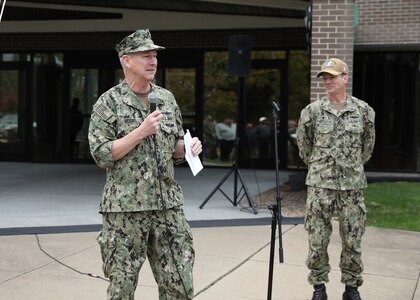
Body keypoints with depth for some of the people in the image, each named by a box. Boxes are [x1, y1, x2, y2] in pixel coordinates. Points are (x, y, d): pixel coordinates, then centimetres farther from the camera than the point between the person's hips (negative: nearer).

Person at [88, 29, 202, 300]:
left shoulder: (167, 99, 11)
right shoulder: (109, 102, -3)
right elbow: (101, 155, -10)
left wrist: (189, 148, -4)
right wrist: (141, 131, -17)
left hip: (168, 205, 4)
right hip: (125, 208, -4)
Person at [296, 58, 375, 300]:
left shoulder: (363, 110, 2)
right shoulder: (312, 111, 0)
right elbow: (304, 146, 13)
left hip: (353, 184, 1)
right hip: (320, 184, 0)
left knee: (353, 239, 6)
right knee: (318, 239, 3)